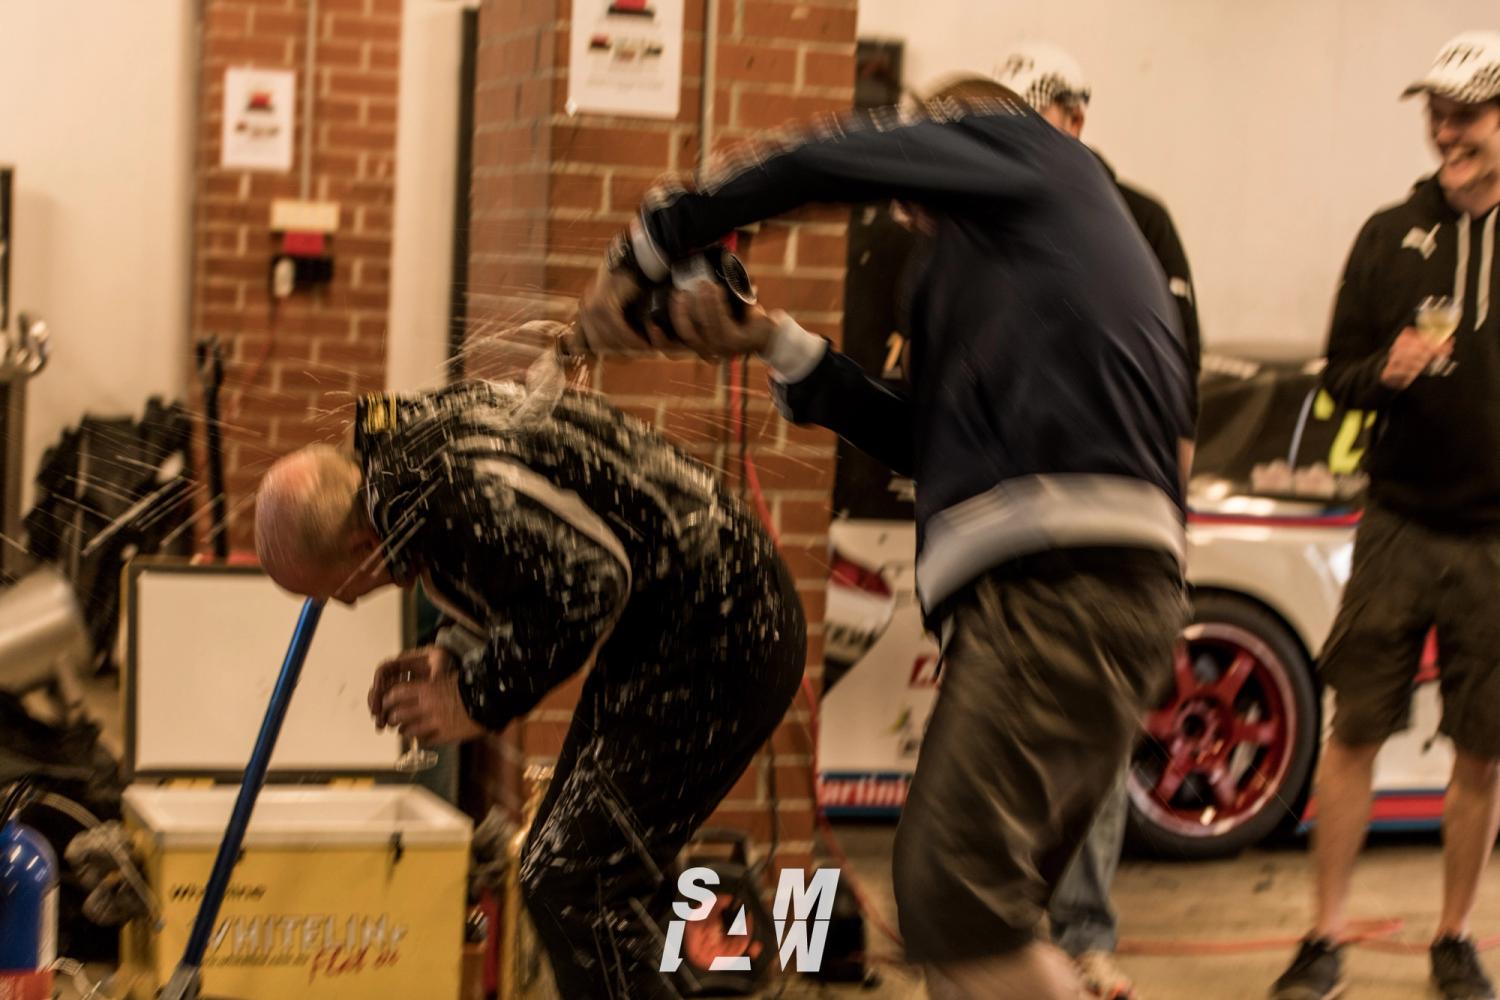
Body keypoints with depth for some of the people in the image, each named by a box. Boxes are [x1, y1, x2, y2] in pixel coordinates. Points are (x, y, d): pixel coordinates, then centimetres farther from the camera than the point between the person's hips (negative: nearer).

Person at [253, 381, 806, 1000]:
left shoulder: (421, 484, -23)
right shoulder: (415, 434, 9)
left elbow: (588, 582, -26)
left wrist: (481, 699, -14)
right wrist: (455, 653, 6)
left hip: (717, 646, -11)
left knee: (567, 886, -13)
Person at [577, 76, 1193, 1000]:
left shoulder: (1021, 147, 13)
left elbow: (816, 162, 3)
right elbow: (922, 440, 25)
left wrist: (646, 250, 10)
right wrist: (777, 343, 21)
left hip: (1063, 580, -9)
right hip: (1071, 585, 9)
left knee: (953, 899, -18)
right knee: (989, 920, 8)